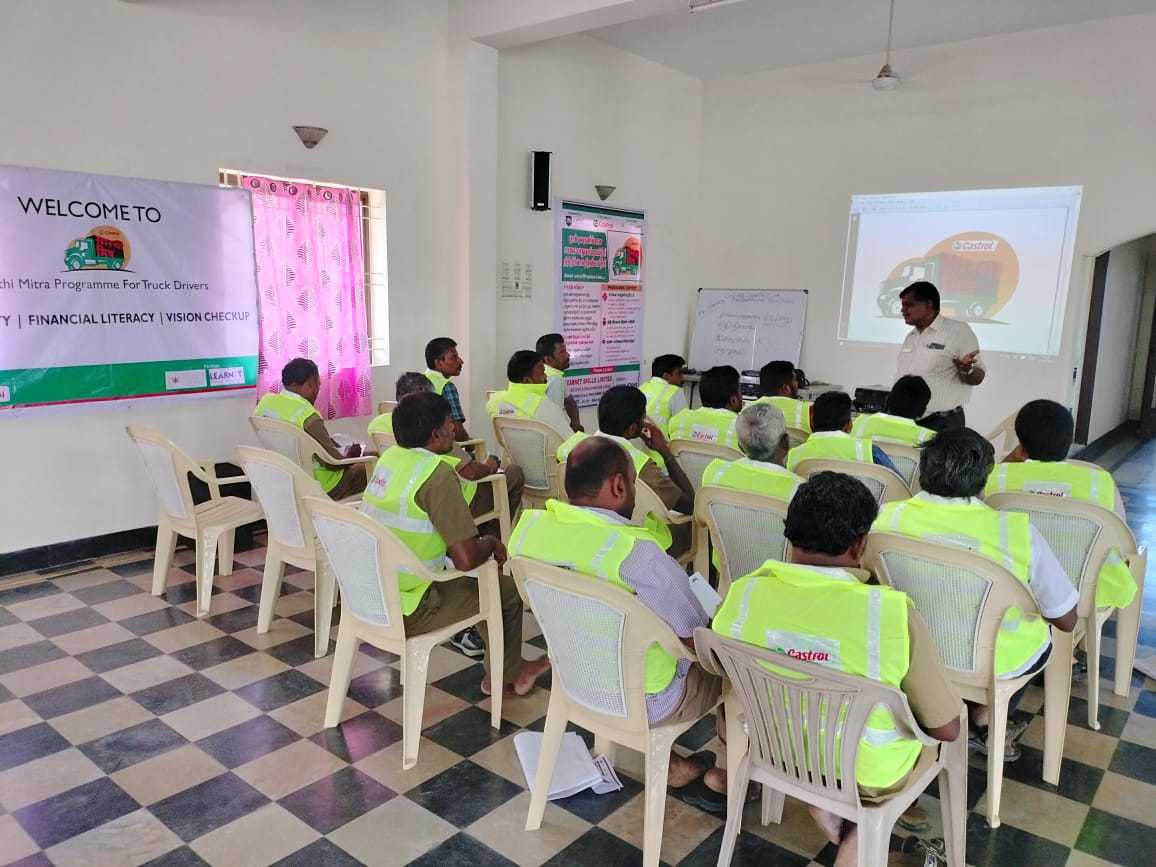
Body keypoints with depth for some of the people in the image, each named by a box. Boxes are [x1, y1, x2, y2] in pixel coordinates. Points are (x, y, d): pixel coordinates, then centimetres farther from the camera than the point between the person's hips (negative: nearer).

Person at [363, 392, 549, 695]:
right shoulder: (437, 474, -23)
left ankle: (510, 668, 37)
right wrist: (491, 544, -3)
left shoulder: (390, 457, 2)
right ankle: (506, 674, 32)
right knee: (508, 590, 8)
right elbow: (466, 559, -25)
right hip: (405, 613, -8)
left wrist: (478, 542, 14)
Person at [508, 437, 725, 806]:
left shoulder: (529, 527, -12)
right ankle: (732, 771, 32)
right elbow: (696, 639, -20)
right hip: (643, 703, -6)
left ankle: (670, 764, 35)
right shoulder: (637, 553, -33)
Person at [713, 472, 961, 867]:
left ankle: (823, 804, 17)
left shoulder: (742, 594, -20)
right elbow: (947, 729, -16)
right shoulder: (892, 612, -30)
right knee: (931, 731, 27)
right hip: (867, 773, -3)